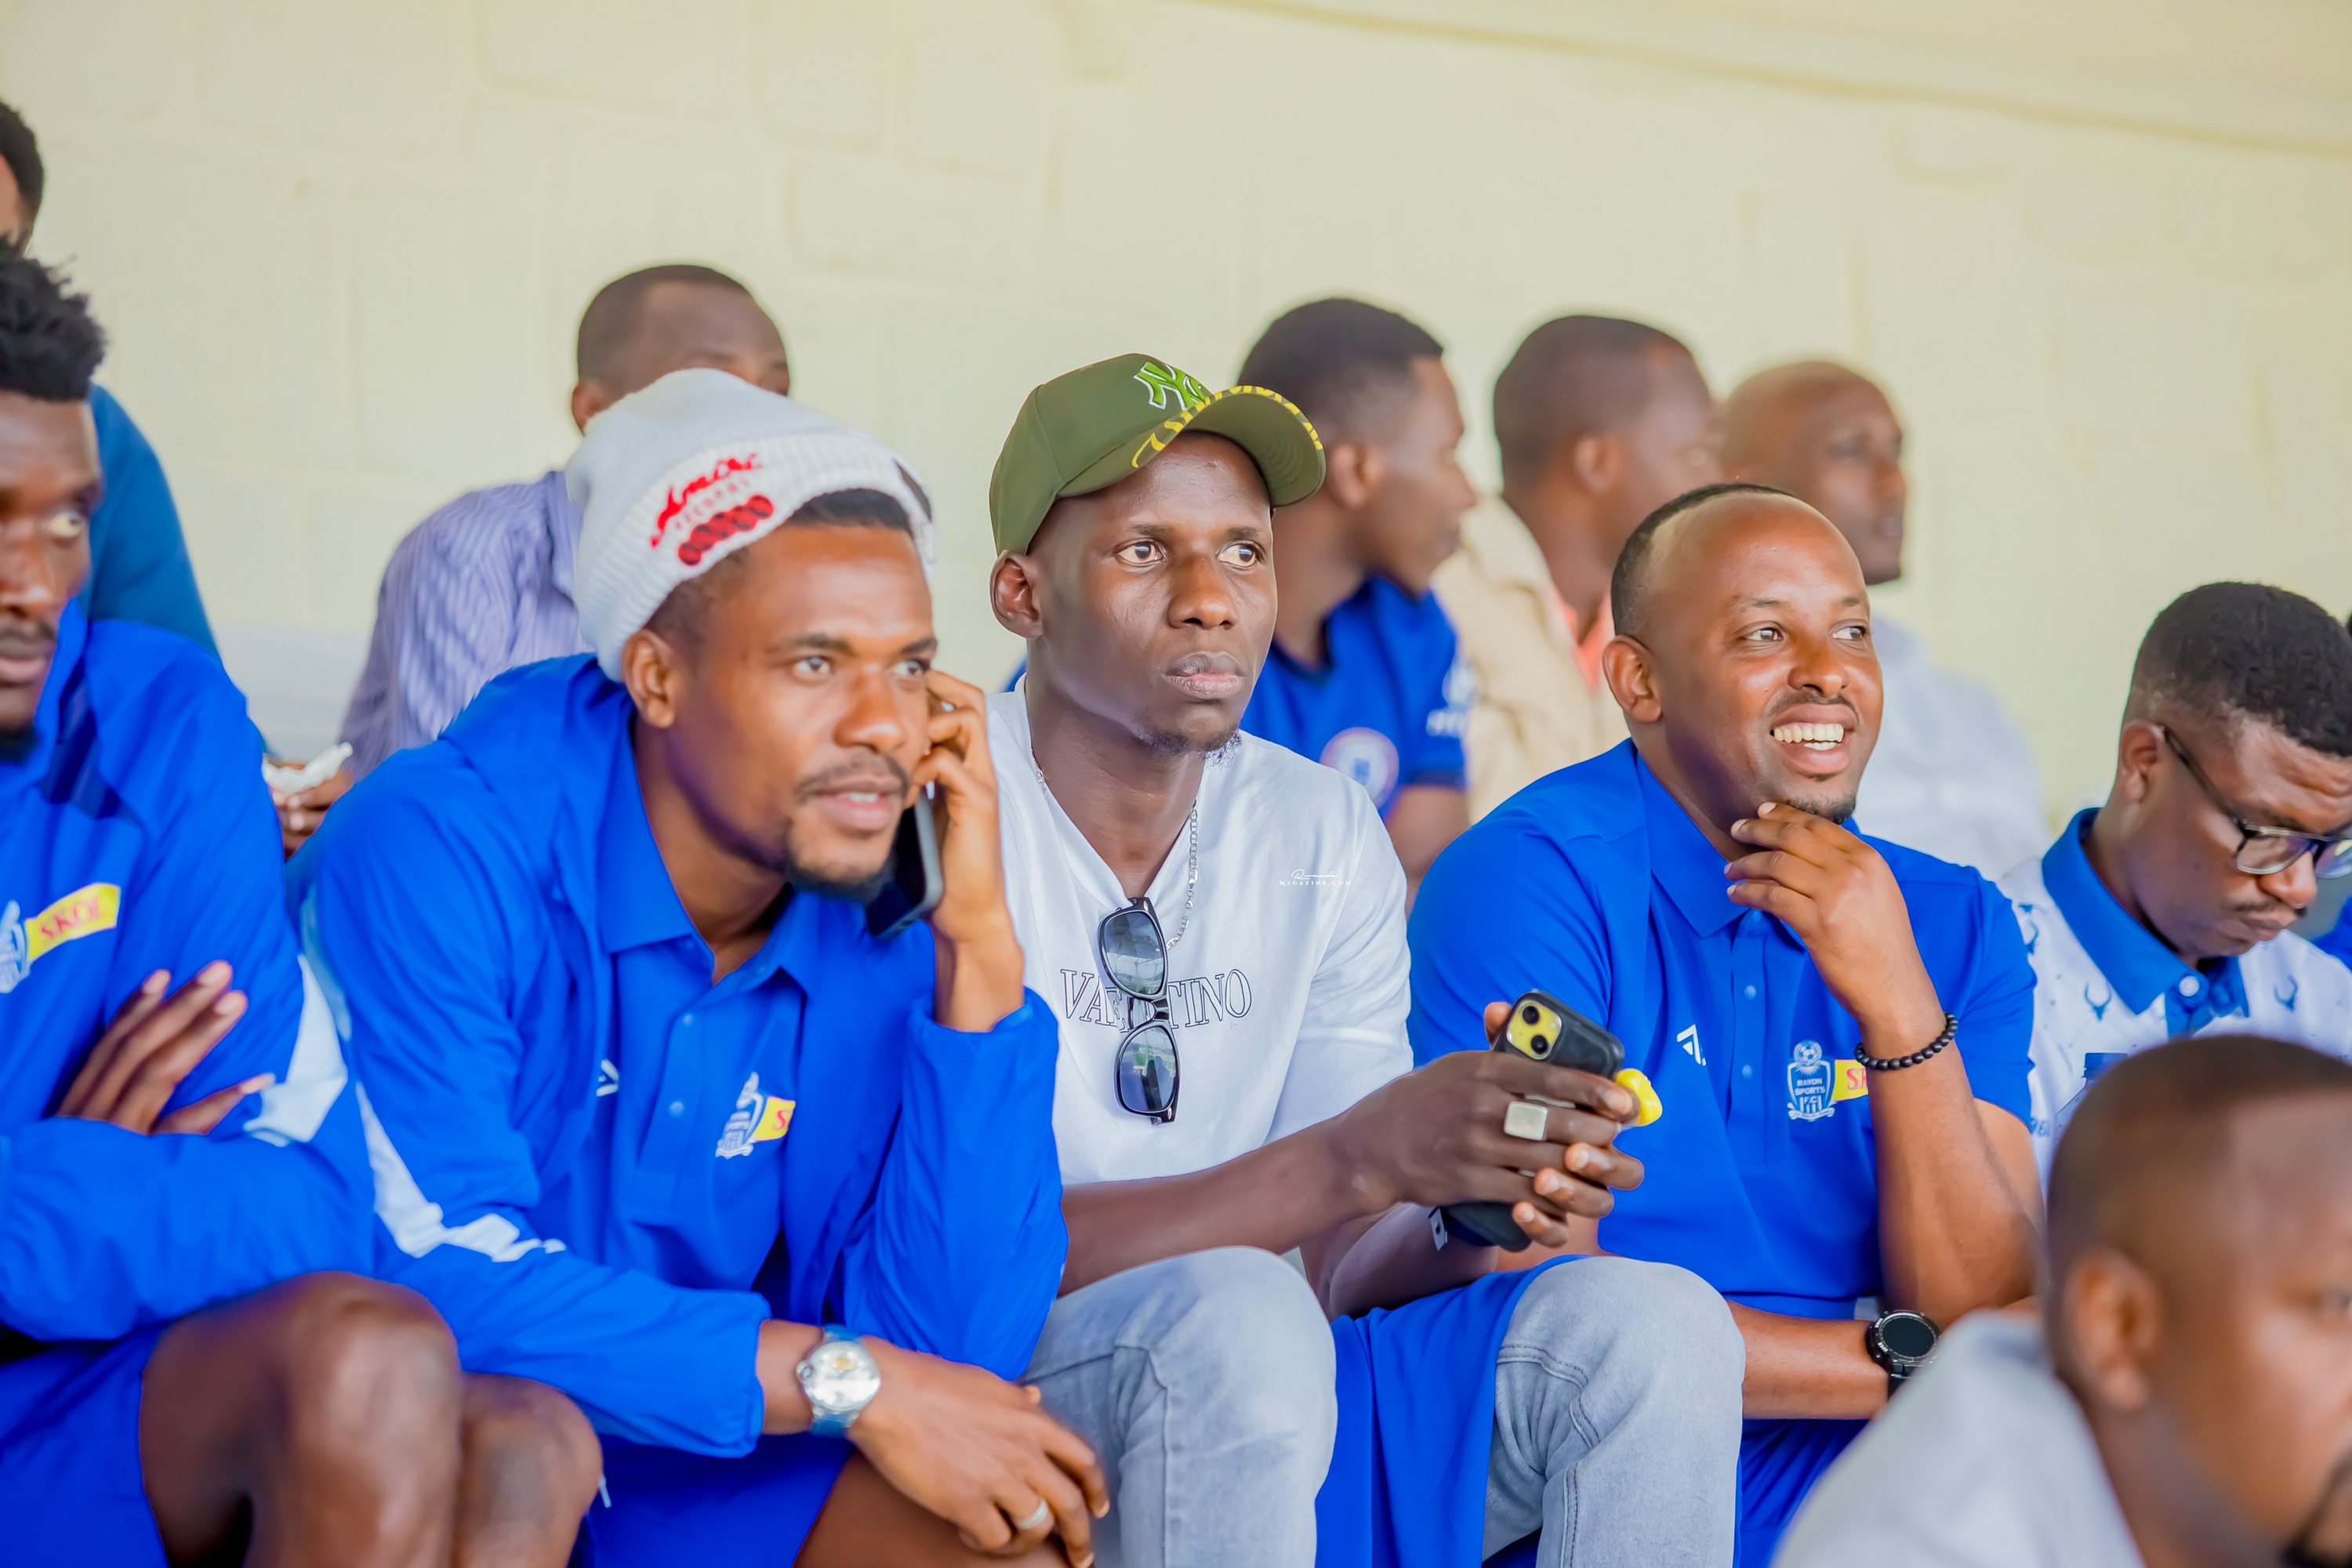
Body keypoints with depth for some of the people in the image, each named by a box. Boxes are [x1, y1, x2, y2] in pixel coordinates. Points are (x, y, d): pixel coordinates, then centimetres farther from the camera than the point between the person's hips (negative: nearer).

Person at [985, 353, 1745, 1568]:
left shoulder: (1323, 837, 10)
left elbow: (1351, 1269, 5)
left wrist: (1483, 1215, -19)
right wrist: (1360, 1157, -27)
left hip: (1267, 1412, 6)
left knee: (1655, 1324, -16)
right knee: (1233, 1314, -36)